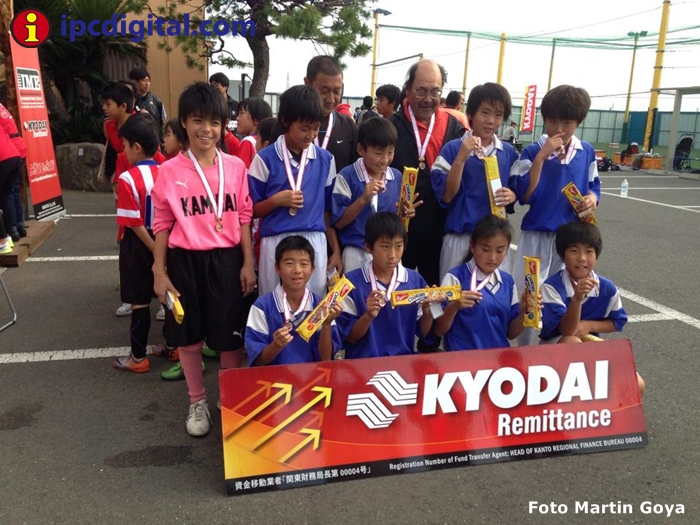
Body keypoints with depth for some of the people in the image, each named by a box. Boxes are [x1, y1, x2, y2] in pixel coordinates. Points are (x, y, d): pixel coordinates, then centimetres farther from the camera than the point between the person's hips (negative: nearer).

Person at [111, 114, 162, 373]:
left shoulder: (127, 179, -17)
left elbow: (135, 223, -18)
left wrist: (153, 248, -9)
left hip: (139, 245, -5)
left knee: (139, 302, 4)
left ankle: (138, 358, 16)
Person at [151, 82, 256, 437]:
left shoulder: (235, 166, 0)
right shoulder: (170, 171, -3)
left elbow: (244, 218, 5)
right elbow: (162, 224, 2)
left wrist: (248, 263, 2)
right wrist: (159, 271, -1)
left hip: (226, 259, 0)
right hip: (185, 261, 0)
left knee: (231, 335, 9)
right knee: (188, 336, 12)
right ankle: (197, 401, 32)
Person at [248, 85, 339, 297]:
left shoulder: (326, 159, 6)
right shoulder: (265, 159, -3)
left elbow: (328, 209, 12)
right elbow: (251, 210, 1)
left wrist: (336, 249, 11)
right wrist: (277, 200, -15)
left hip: (315, 244, 2)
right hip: (276, 244, -2)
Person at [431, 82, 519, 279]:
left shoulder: (509, 153, 6)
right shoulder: (453, 148, -5)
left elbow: (518, 191, 15)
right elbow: (446, 196, -10)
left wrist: (511, 195, -9)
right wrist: (461, 158, -20)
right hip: (460, 237, -3)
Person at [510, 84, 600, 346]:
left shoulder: (587, 152, 3)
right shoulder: (532, 151, -8)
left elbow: (593, 186, 15)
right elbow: (524, 195, -16)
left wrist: (592, 199, -9)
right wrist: (541, 156, -22)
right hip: (537, 236, -3)